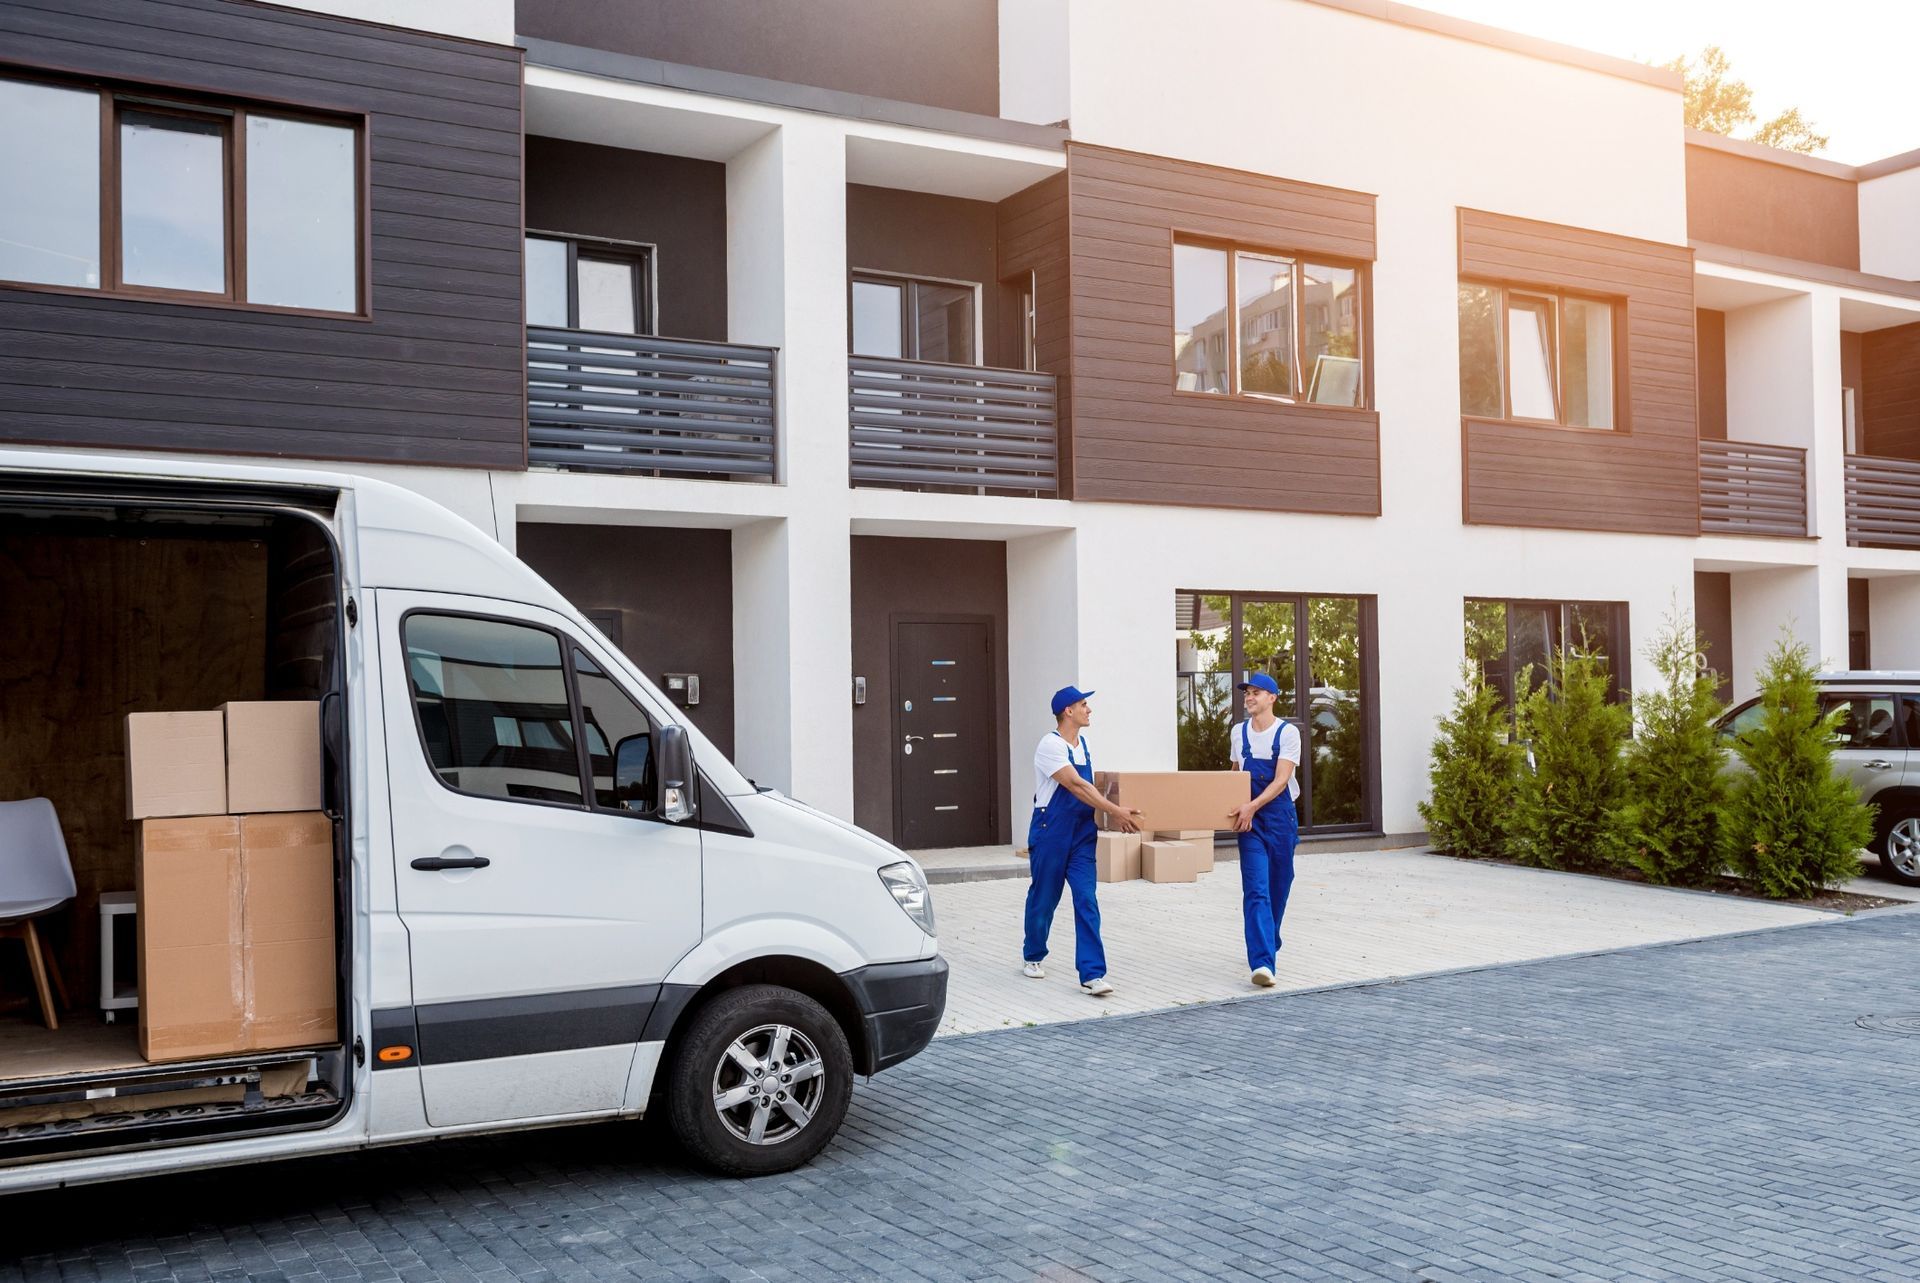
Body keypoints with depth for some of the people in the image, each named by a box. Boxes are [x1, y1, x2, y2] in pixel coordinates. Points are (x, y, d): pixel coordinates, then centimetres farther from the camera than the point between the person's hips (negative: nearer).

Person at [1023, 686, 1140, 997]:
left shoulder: (1085, 745, 10)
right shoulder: (1051, 745, -15)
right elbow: (1076, 786, -22)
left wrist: (1115, 815, 11)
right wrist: (1116, 811, -24)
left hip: (1082, 834, 6)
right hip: (1050, 832, -6)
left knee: (1087, 901, -5)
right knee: (1043, 898, 9)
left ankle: (1092, 974, -8)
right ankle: (1033, 957, 31)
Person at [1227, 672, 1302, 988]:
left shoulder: (1288, 732, -7)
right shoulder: (1238, 732, 6)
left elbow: (1281, 781, -15)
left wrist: (1253, 805, -27)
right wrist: (1235, 805, 8)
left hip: (1280, 817, -1)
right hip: (1250, 820, 1)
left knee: (1278, 887, 10)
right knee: (1256, 890, -12)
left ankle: (1270, 945, 34)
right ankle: (1263, 962, -21)